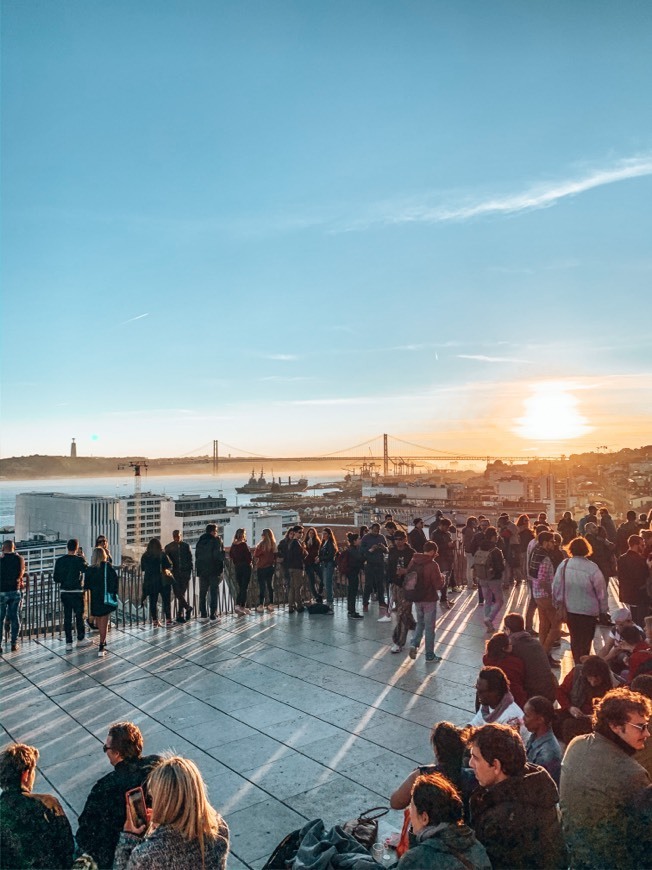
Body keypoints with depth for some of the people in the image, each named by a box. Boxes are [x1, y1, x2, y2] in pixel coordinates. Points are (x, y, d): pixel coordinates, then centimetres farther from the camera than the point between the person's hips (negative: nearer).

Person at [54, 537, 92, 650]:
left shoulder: (59, 560, -1)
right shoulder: (79, 560, -12)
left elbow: (56, 578, 4)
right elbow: (86, 569, 4)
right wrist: (83, 557, 8)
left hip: (64, 592, 3)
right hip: (77, 592, -3)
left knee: (67, 617, 7)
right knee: (79, 615, 11)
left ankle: (68, 643, 8)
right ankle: (81, 639, 22)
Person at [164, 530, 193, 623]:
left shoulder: (186, 546, 5)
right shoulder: (168, 547, 5)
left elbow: (190, 559, 6)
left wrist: (189, 572, -2)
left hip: (185, 573, 0)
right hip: (175, 573, 0)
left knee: (183, 593, 1)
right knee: (177, 593, -10)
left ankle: (180, 616, 8)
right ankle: (188, 608, 10)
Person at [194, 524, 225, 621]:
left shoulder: (200, 541, 9)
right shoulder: (216, 540, -10)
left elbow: (197, 555, 11)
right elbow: (219, 554, -18)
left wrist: (198, 567, 14)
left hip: (202, 570, 5)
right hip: (214, 569, -5)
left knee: (202, 591, 12)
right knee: (213, 592, 1)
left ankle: (203, 613, 13)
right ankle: (213, 613, 0)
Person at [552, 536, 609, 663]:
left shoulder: (564, 565, -11)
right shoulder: (592, 568, -20)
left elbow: (556, 586, -4)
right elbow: (601, 591, -11)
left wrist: (558, 603, 11)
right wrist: (604, 609, 3)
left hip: (570, 609, 4)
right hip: (589, 610, -3)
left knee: (575, 639, 22)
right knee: (585, 642, 12)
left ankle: (578, 665, 35)